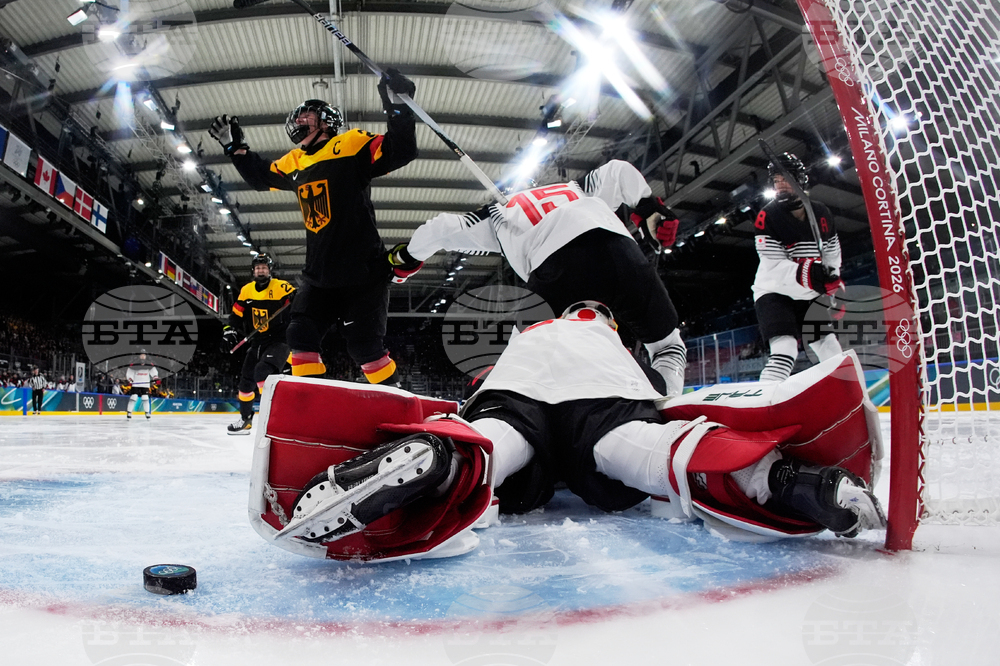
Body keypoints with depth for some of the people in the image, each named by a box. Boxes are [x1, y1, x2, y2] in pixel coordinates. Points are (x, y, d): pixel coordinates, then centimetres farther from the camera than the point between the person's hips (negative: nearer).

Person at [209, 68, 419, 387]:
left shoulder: (351, 144, -2)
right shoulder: (295, 162, 18)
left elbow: (400, 152, -13)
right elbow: (260, 177, 33)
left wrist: (398, 109, -24)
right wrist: (235, 147, 28)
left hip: (363, 271, -7)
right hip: (319, 274, 7)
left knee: (364, 344, -9)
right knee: (301, 336, 3)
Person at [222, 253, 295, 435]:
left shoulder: (281, 287, -10)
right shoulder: (246, 290, 8)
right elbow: (236, 314, 13)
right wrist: (230, 330, 0)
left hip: (279, 340, -7)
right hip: (257, 342, 7)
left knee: (263, 372, -28)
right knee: (246, 379, 12)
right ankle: (245, 419, 28)